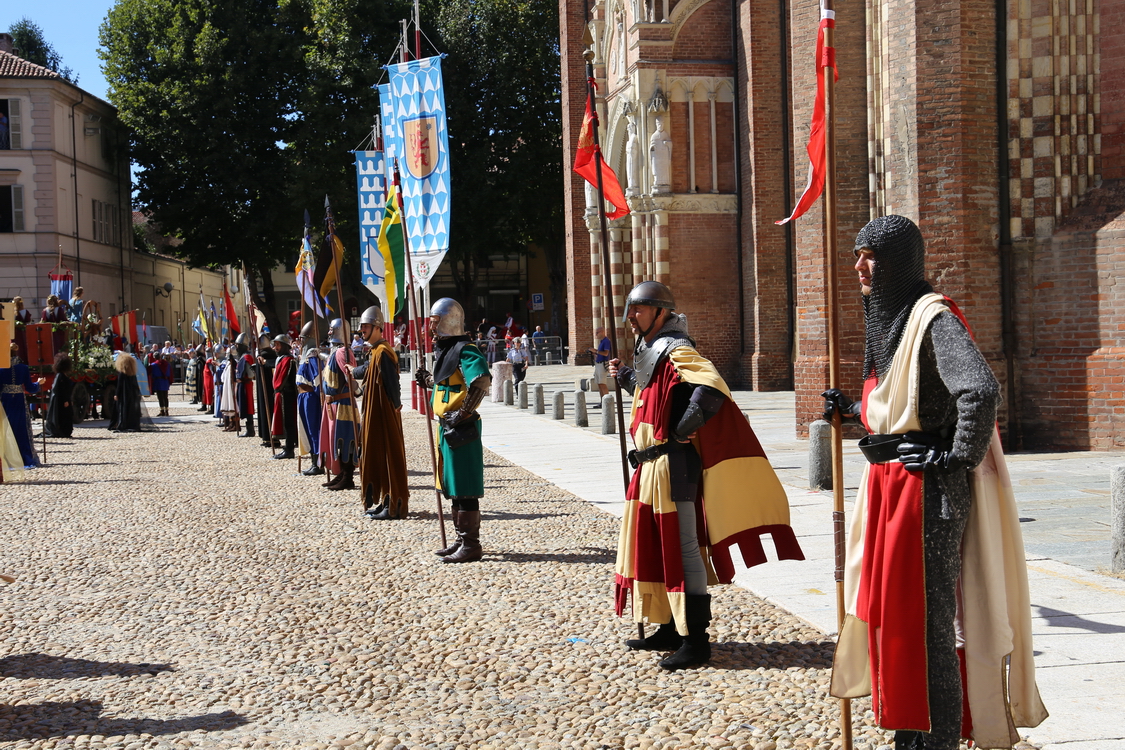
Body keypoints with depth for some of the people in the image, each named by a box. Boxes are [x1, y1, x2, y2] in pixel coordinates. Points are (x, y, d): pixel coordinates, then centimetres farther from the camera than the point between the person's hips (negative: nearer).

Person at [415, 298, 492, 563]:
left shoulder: (465, 351, -16)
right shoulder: (444, 350, 15)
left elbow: (482, 382, -32)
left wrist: (463, 413, -28)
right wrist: (428, 379, 23)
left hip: (461, 429, -10)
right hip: (447, 428, 10)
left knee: (464, 488, -5)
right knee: (453, 487, 16)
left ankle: (470, 545, 1)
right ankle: (462, 539, 25)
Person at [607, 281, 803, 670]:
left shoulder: (675, 350, -15)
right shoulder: (650, 352, 16)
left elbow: (711, 388, -32)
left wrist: (682, 431, -22)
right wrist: (624, 375, 20)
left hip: (673, 467, -11)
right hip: (652, 468, 11)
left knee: (683, 550, -7)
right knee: (656, 547, 17)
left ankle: (696, 640, -1)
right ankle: (671, 630, 28)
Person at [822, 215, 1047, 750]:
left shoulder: (933, 318, -15)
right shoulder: (887, 319, 14)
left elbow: (981, 389, -31)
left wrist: (960, 456, -21)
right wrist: (850, 411, 13)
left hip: (928, 485, -10)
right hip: (886, 481, 10)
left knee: (925, 611, -3)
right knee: (890, 604, 15)